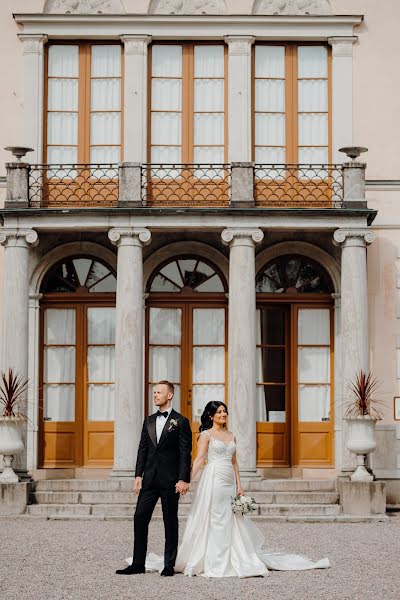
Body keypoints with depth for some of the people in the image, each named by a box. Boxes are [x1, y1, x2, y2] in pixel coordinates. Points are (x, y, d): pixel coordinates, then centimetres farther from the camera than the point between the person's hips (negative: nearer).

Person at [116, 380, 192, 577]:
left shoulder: (180, 422, -3)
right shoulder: (149, 421, 13)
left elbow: (185, 453, -7)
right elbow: (142, 450, 12)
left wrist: (184, 479, -14)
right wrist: (138, 475, 3)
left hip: (170, 480, -5)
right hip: (150, 478, 5)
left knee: (170, 522, 3)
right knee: (140, 518, 0)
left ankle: (169, 565, 9)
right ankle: (138, 564, 4)